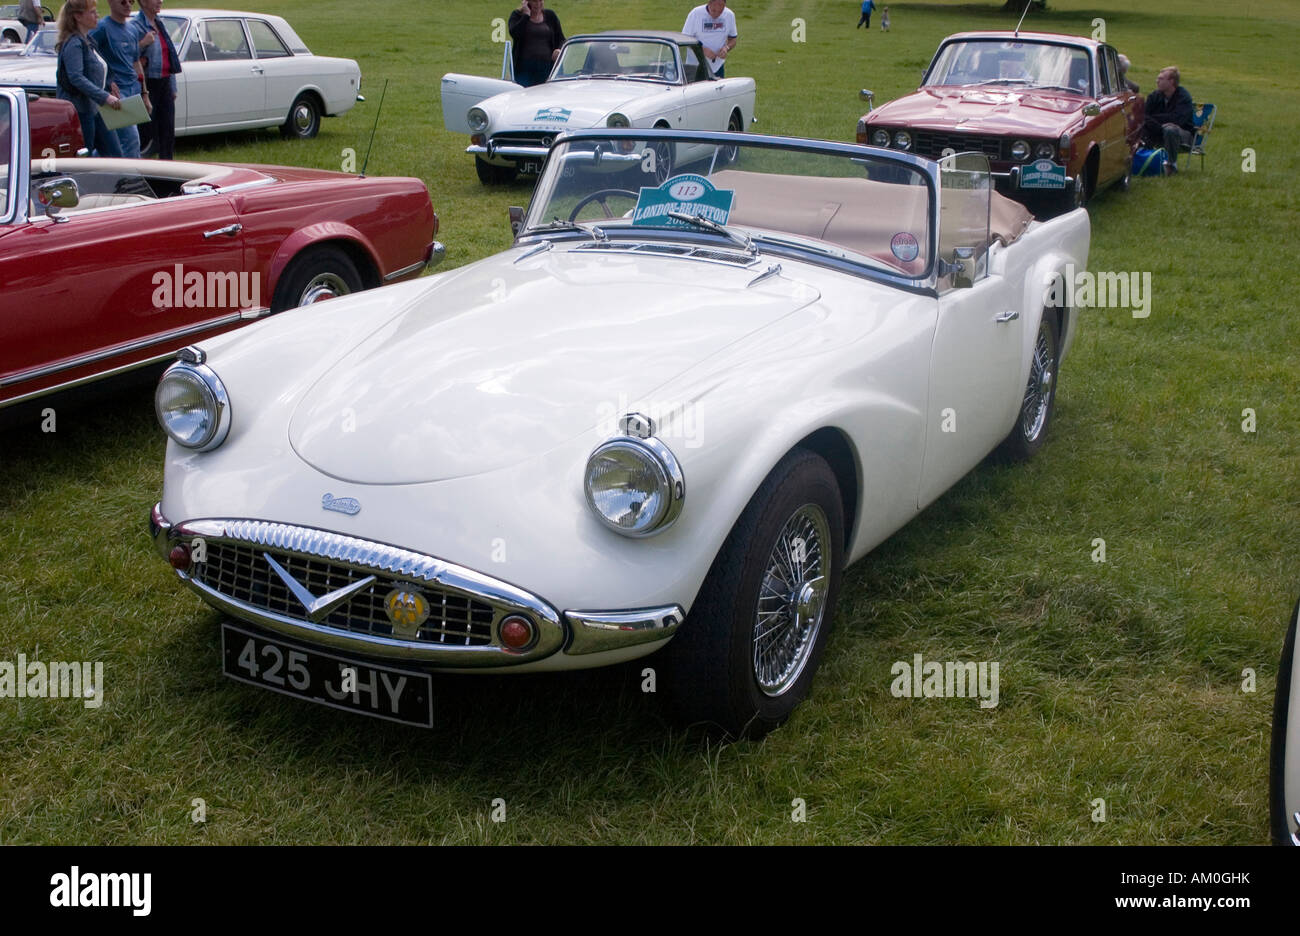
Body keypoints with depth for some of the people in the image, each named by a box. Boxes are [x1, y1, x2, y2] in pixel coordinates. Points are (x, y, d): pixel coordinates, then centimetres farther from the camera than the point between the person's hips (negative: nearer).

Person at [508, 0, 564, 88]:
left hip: (546, 67, 2)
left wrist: (559, 50, -9)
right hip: (524, 67, -2)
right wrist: (526, 15, -9)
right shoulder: (517, 15, 6)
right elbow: (514, 33, -15)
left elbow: (561, 39, 13)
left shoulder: (550, 15, 13)